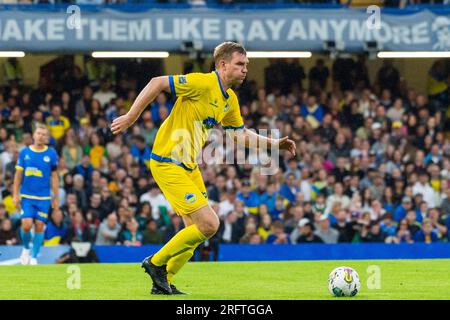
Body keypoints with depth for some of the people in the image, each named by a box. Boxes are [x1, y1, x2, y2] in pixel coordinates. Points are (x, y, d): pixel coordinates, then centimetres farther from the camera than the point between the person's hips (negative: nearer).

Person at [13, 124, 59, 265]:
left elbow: (54, 176, 6)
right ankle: (26, 248, 17)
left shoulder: (51, 153, 2)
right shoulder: (24, 152, 2)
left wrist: (56, 198, 4)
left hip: (43, 198, 0)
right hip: (26, 196, 0)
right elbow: (18, 175, 6)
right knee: (26, 225, -12)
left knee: (39, 226, -2)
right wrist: (15, 195, 1)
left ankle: (34, 257, 10)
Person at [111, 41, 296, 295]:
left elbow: (241, 134, 24)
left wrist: (274, 143, 15)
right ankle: (157, 262, 2)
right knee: (209, 224, -13)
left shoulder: (230, 100, 10)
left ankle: (164, 282, 22)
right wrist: (130, 117, -21)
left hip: (189, 167, 9)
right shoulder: (203, 84, -18)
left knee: (198, 229, 11)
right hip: (168, 164, -9)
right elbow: (157, 84, -20)